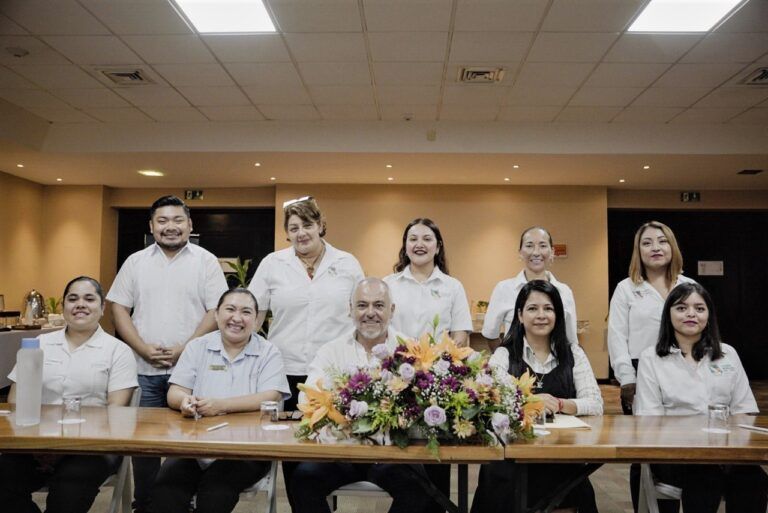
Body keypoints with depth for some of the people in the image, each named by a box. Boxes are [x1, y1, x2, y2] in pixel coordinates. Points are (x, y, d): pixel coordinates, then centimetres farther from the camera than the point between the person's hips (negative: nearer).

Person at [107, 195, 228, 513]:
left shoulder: (206, 261, 0)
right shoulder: (136, 262, 8)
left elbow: (216, 312, -5)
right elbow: (119, 309, 6)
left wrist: (185, 350, -13)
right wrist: (144, 349, -7)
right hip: (144, 369, 3)